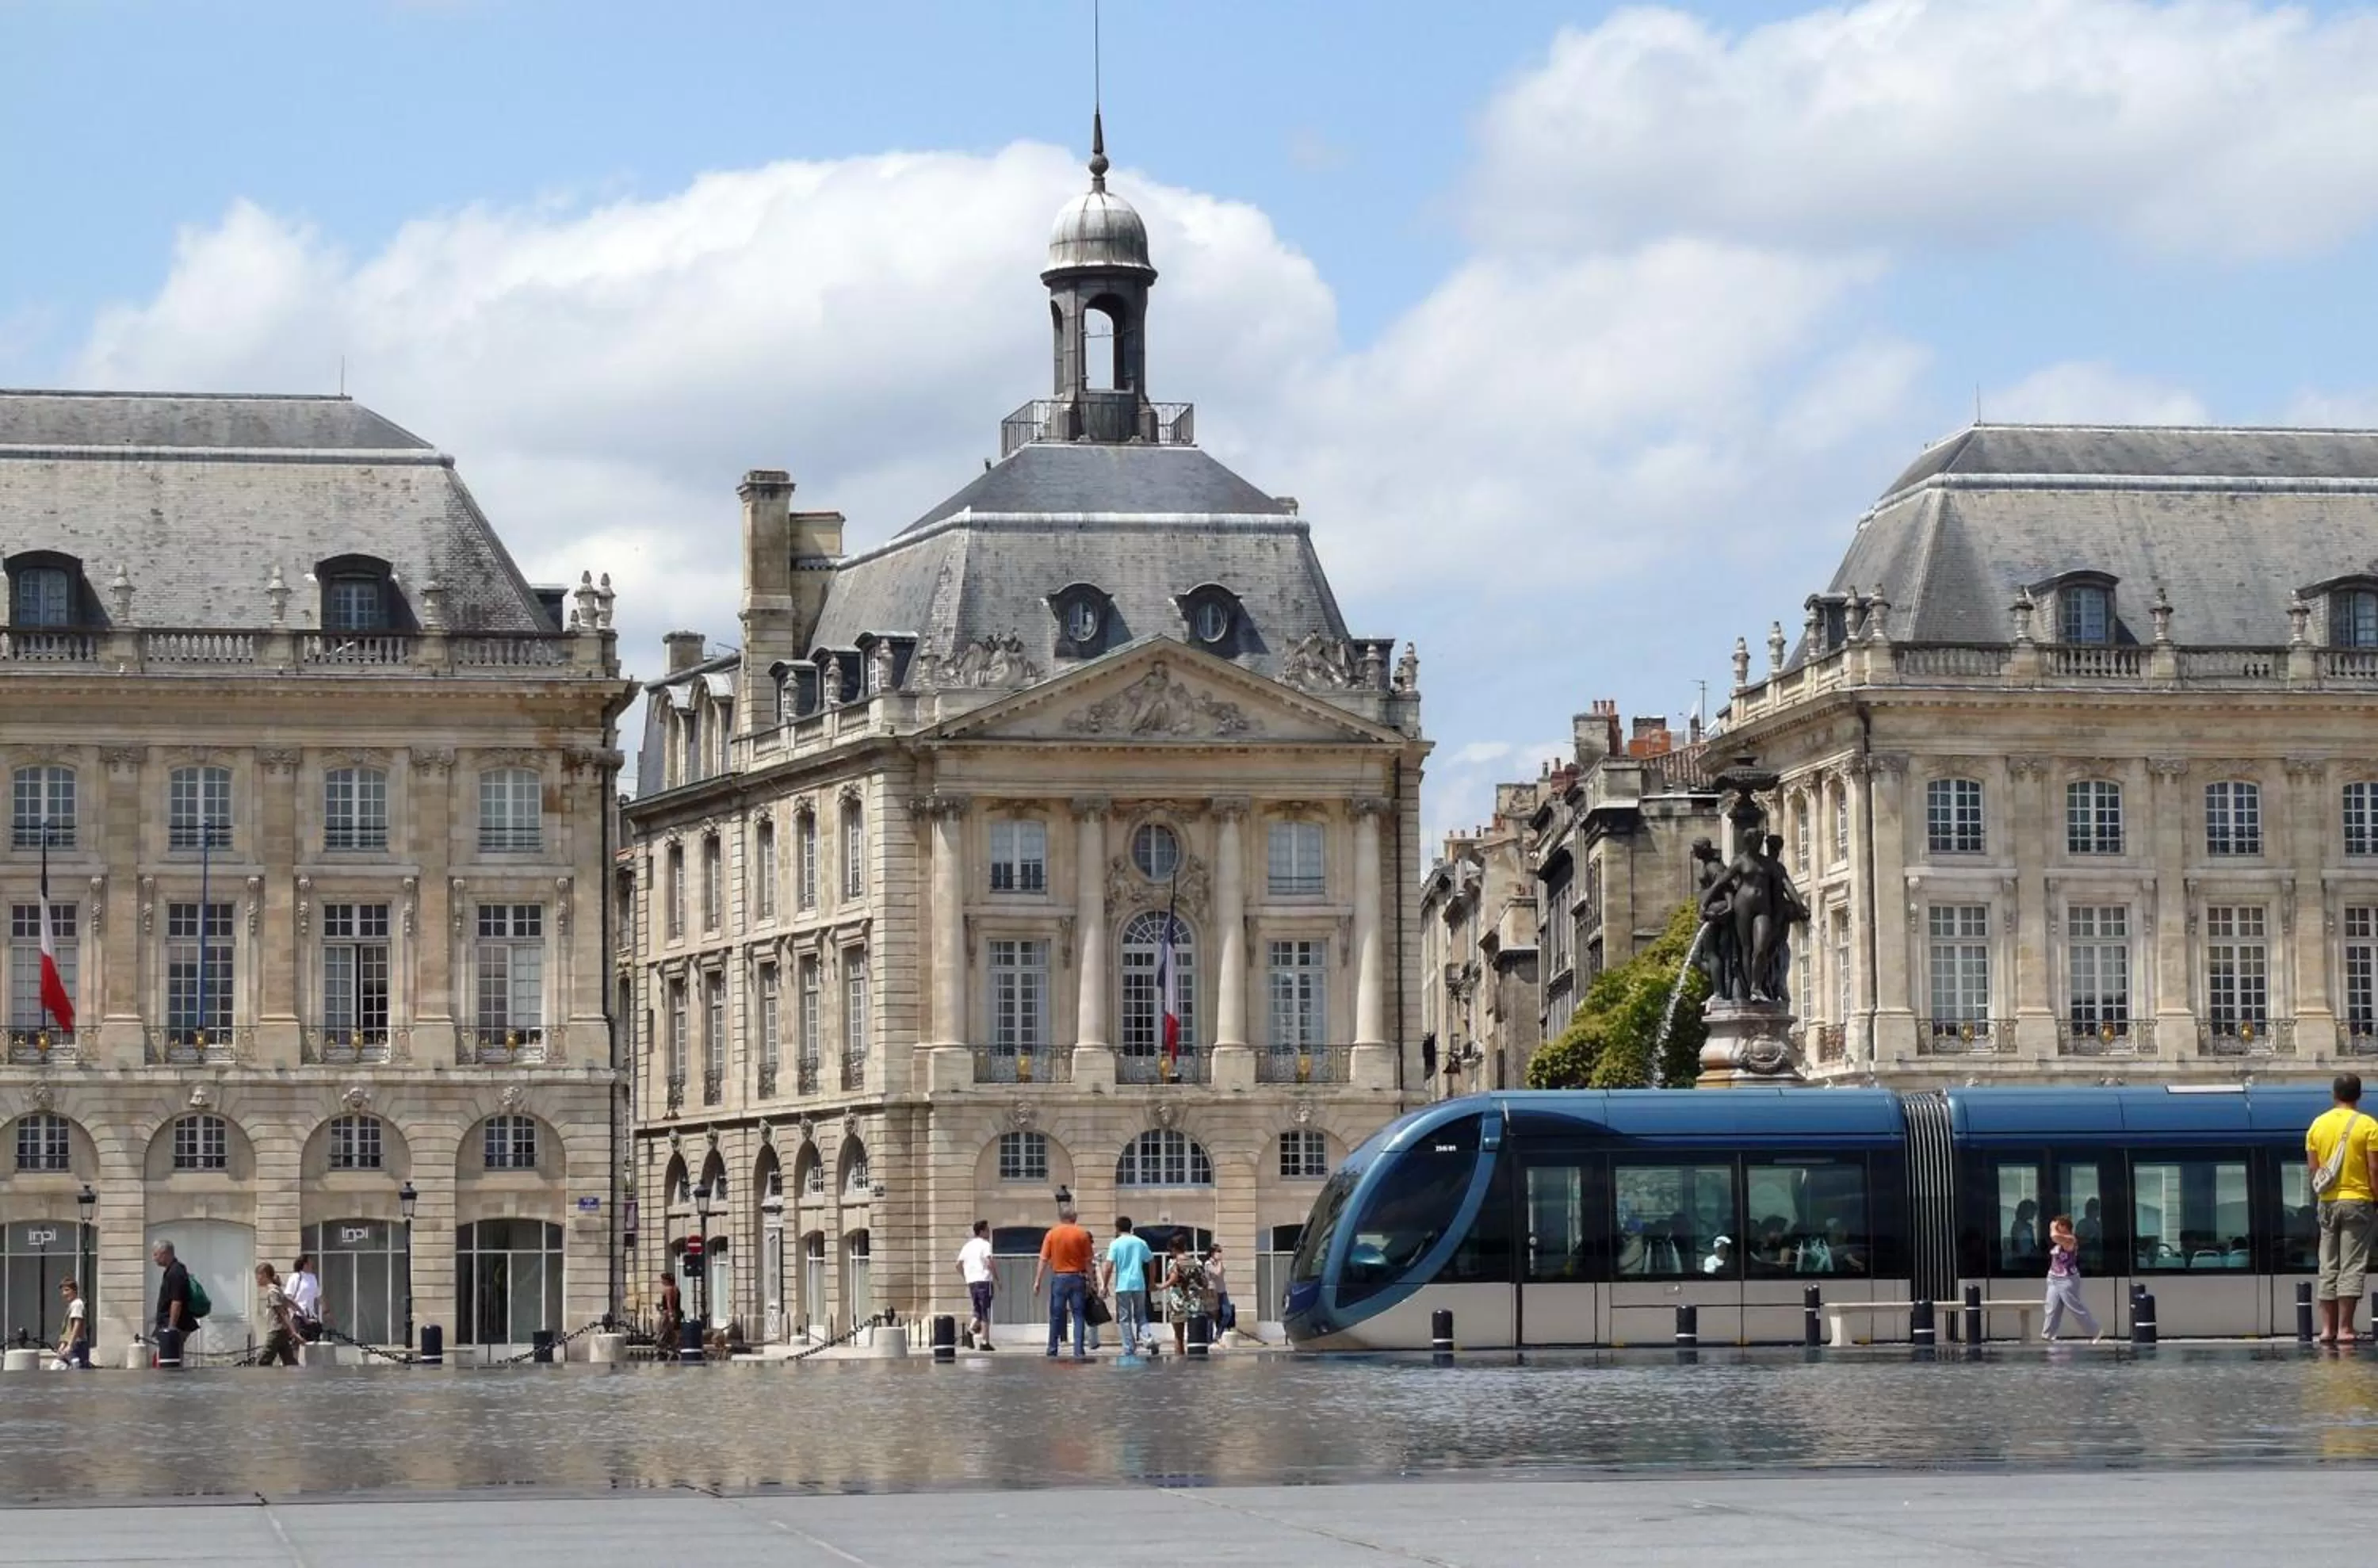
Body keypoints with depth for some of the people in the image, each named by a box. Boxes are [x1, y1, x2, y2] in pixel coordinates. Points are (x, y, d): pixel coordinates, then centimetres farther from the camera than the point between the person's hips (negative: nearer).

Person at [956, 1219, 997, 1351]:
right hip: (984, 1280, -6)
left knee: (978, 1311, 16)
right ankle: (985, 1341, -4)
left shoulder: (967, 1246, 15)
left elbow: (959, 1265, 14)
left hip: (971, 1281, 6)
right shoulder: (984, 1245, -5)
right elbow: (989, 1263, -17)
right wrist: (997, 1279, -11)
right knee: (985, 1312, -2)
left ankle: (971, 1329, -10)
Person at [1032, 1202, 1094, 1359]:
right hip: (1078, 1277, 0)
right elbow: (1088, 1261, -2)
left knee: (1056, 1315, 10)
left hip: (1059, 1277, 0)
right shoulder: (1082, 1234, -2)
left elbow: (1044, 1260, -2)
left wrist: (1037, 1282, 0)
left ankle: (1052, 1349, 17)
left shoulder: (1052, 1234, -1)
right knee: (1078, 1315, 0)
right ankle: (1079, 1351, -7)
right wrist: (1090, 1281, 4)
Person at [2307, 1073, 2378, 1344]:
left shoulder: (2318, 1125, 6)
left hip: (2327, 1202, 4)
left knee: (2328, 1267, 9)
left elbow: (2313, 1169, 8)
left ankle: (2328, 1327, 7)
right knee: (2352, 1267, -4)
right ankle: (2344, 1328, -9)